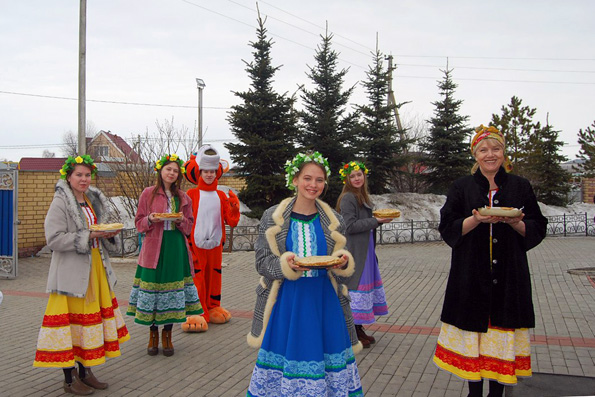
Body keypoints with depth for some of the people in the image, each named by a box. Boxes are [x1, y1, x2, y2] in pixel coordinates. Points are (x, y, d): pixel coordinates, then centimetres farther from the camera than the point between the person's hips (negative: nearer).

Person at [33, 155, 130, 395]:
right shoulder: (60, 202, -9)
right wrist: (88, 235, -21)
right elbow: (54, 239, -17)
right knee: (73, 317, -3)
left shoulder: (96, 200, 13)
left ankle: (85, 371, 23)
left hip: (96, 267, 7)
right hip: (71, 270, -7)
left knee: (91, 316, 11)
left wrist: (110, 234, -1)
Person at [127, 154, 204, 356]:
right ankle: (153, 334, 16)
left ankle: (167, 334, 17)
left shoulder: (183, 197, 11)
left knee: (173, 287, 3)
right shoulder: (148, 193, 3)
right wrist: (151, 220, -17)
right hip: (154, 247, -2)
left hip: (176, 248, 2)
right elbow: (139, 222, 3)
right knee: (152, 285, -1)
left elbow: (189, 226, 11)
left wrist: (181, 220, -9)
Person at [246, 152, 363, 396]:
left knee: (327, 364, 4)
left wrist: (343, 263, -12)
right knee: (285, 359, 2)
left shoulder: (333, 221, 6)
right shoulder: (273, 217, -1)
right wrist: (287, 264, -21)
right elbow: (262, 262, -2)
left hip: (324, 302, 2)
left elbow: (344, 267, 11)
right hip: (285, 301, -2)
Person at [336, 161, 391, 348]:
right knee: (355, 286, -6)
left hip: (365, 250, 10)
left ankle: (359, 330, 22)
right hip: (354, 251, -10)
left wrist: (379, 220, 4)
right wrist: (375, 221, -16)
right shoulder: (348, 198, -13)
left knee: (367, 283, 12)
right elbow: (350, 226, -19)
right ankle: (352, 334, 3)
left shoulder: (363, 197, 16)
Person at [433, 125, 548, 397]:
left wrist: (515, 223, -14)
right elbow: (448, 228, 0)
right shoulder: (462, 188, 6)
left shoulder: (520, 187, 7)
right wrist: (476, 220, -17)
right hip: (471, 275, 0)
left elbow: (537, 229, 6)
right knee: (473, 331, 1)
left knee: (502, 335, 2)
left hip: (509, 274, 1)